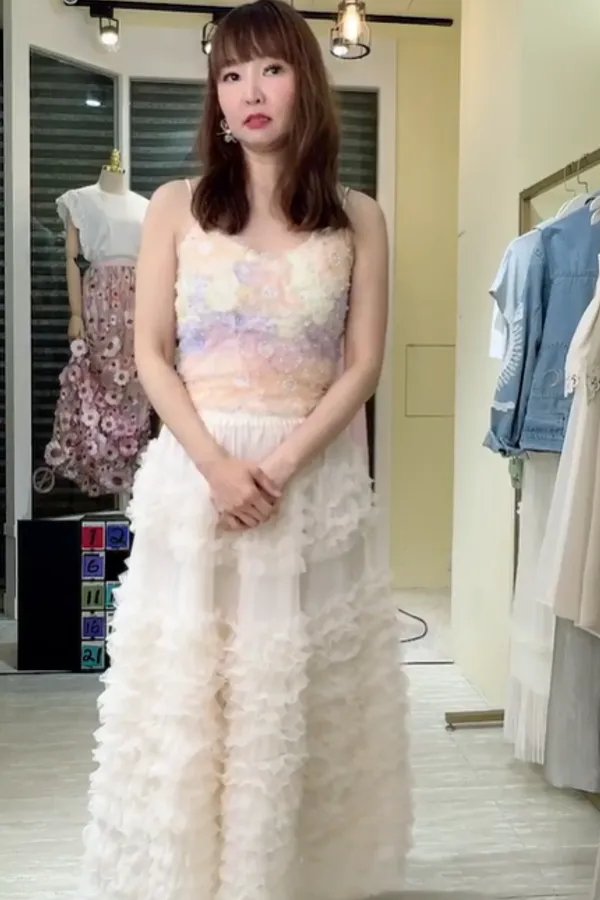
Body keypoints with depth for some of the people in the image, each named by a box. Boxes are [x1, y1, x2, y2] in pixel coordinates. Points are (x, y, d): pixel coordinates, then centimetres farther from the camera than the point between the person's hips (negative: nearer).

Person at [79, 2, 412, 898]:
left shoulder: (357, 219, 5)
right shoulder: (176, 207, 5)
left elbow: (362, 365, -1)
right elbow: (151, 354, 0)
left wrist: (282, 463, -14)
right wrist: (216, 463, -14)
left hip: (314, 478, 0)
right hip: (194, 472, 1)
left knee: (300, 701, 7)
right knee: (181, 698, 6)